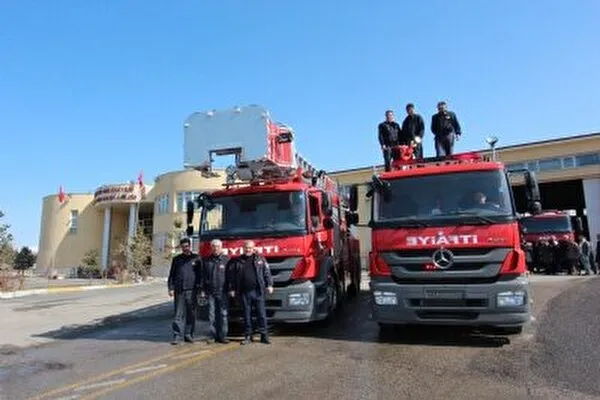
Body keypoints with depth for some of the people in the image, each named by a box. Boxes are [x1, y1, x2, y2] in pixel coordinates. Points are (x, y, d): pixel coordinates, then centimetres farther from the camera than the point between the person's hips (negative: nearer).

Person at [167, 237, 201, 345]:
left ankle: (189, 334, 16)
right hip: (179, 290, 1)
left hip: (191, 291, -1)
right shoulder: (176, 259, 12)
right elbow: (172, 275, 12)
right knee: (178, 314, -1)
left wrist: (199, 288, -1)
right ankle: (177, 336, 2)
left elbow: (200, 274, 6)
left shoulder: (196, 258, 6)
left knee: (191, 313, 6)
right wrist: (171, 288, 3)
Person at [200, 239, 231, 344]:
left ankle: (222, 335, 9)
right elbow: (203, 276, 11)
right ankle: (213, 335, 13)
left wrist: (231, 289, -3)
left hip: (223, 292, -2)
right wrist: (202, 290, 6)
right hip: (210, 292, 2)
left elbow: (230, 276, 2)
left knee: (223, 314, 1)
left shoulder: (226, 260, 3)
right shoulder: (207, 261, 10)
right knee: (212, 314, 5)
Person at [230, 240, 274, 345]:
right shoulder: (238, 261, 9)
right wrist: (233, 289, 8)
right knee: (247, 314, 8)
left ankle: (264, 335, 9)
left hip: (258, 291, -1)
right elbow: (233, 276, 12)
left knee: (262, 313, 0)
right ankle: (248, 336, 18)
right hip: (244, 292, 1)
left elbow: (267, 273, 4)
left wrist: (269, 285, -5)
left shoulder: (260, 259, 6)